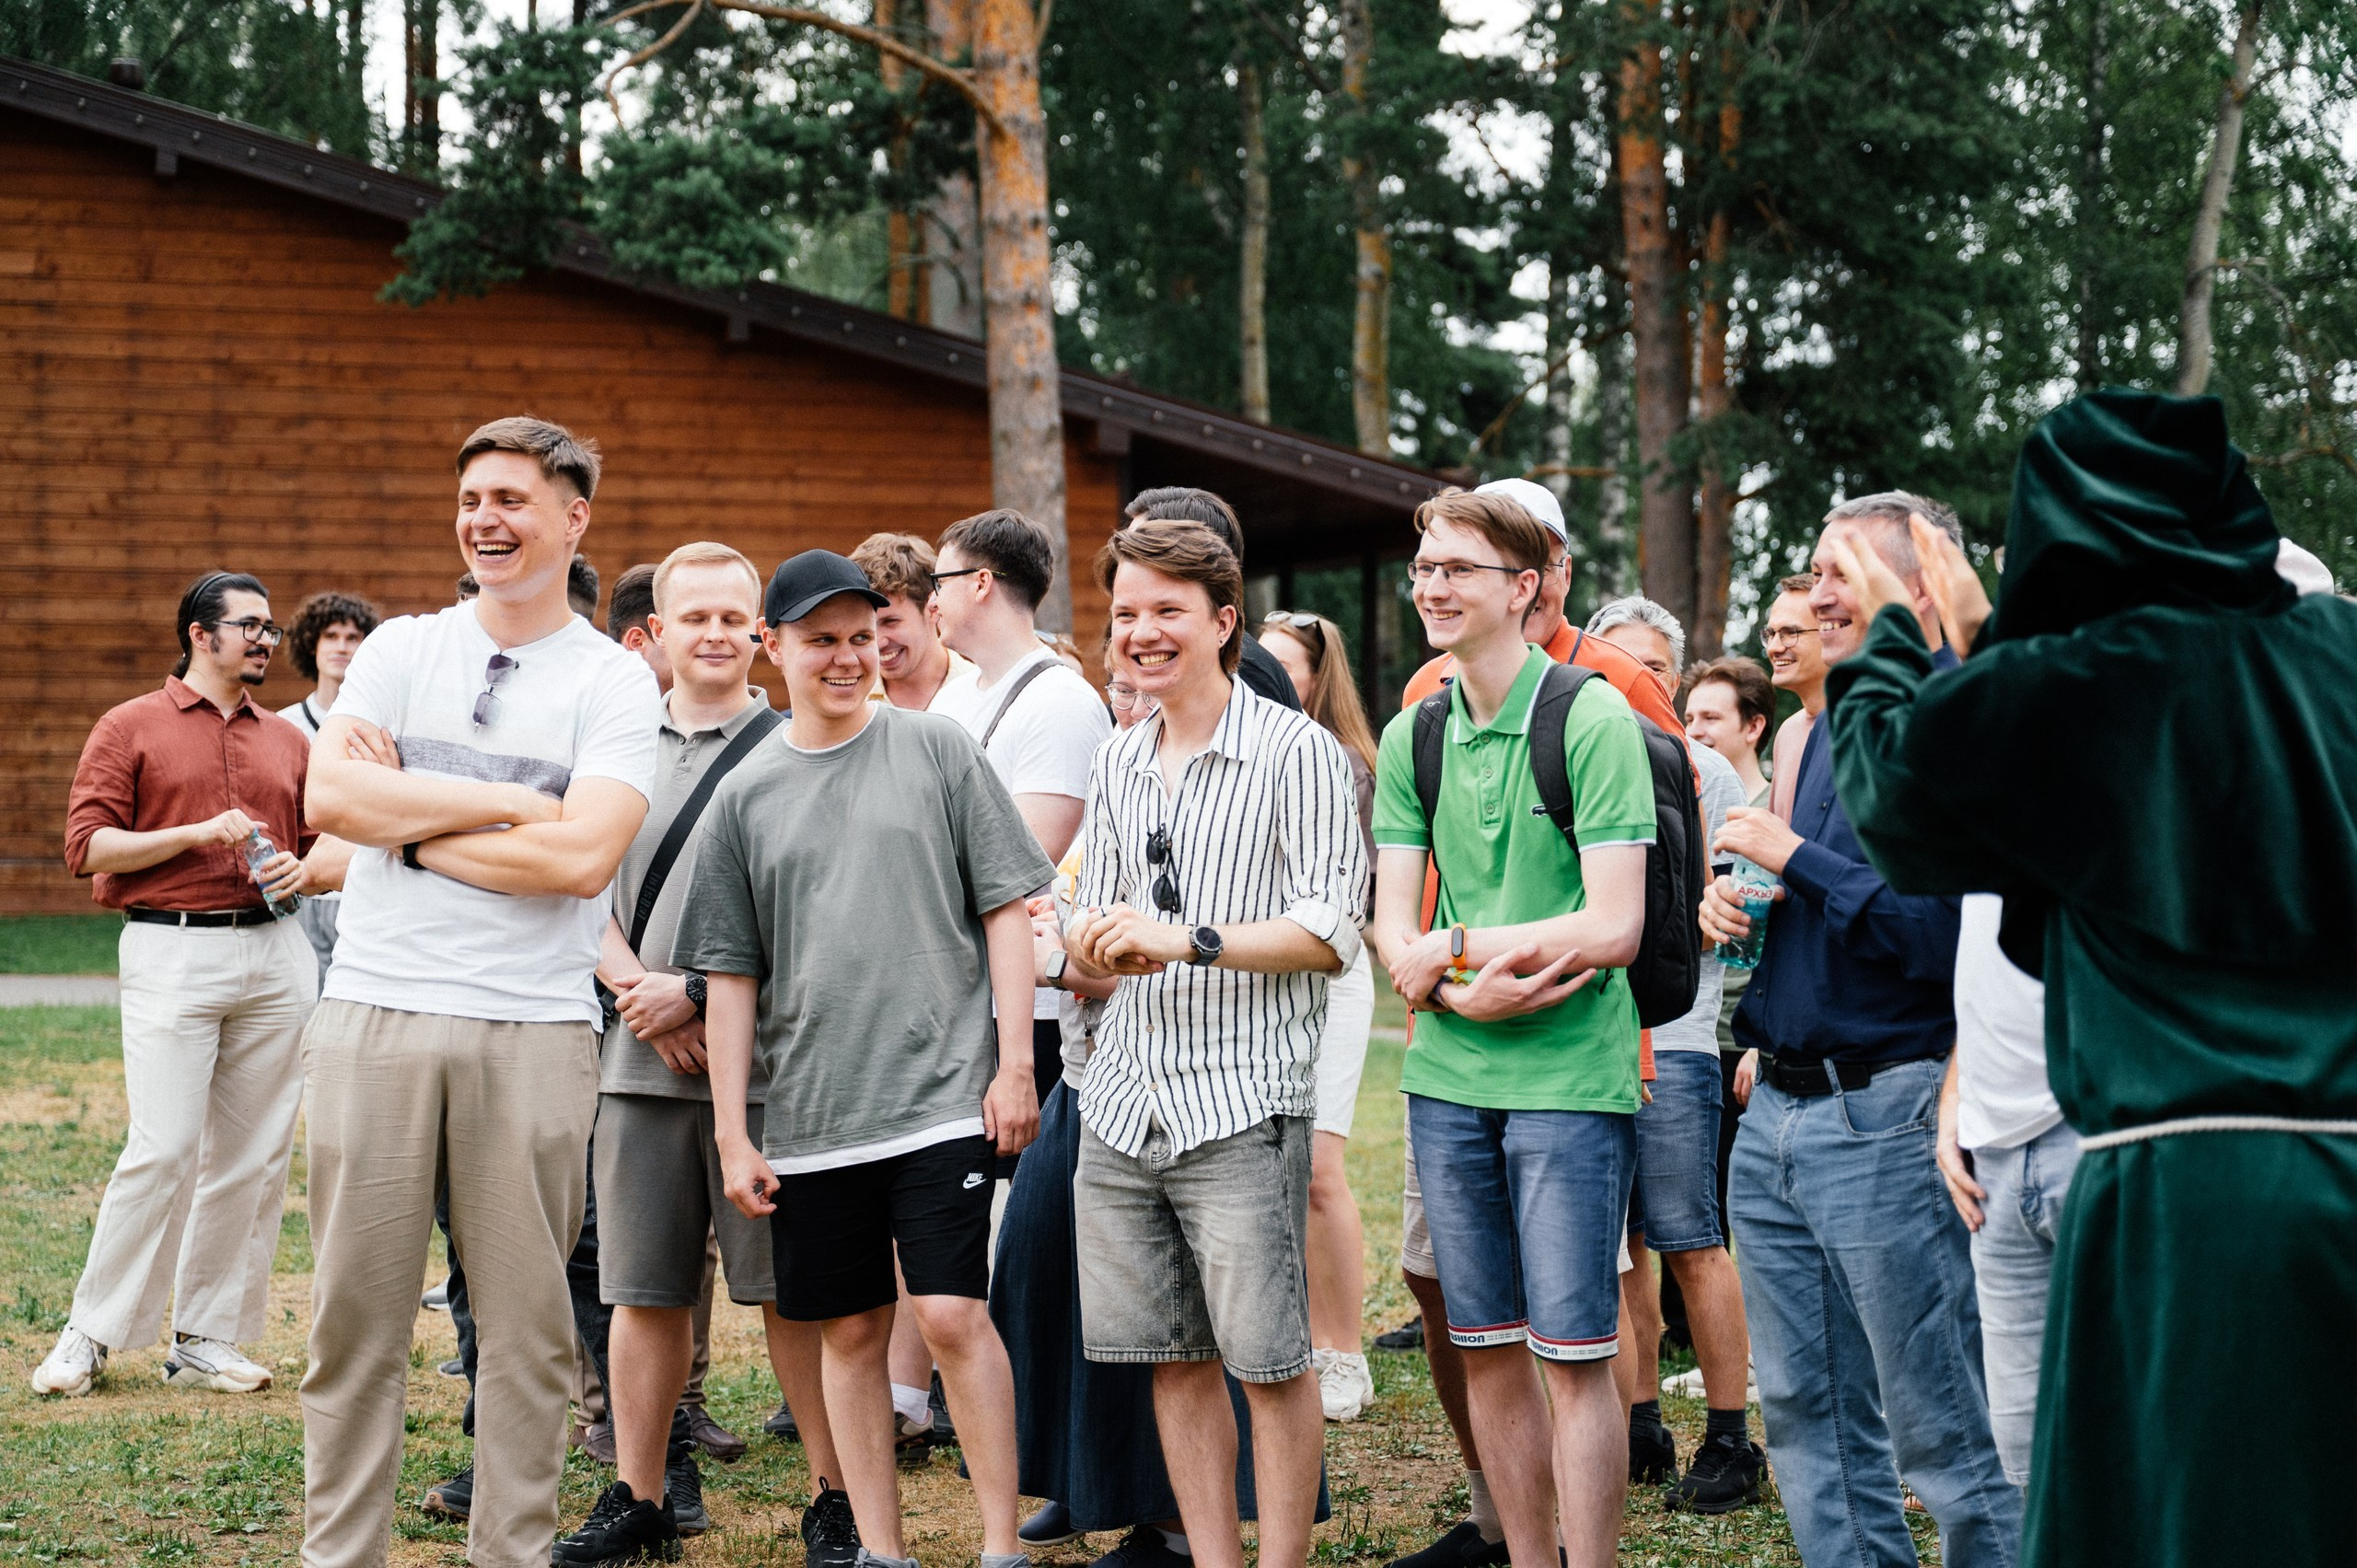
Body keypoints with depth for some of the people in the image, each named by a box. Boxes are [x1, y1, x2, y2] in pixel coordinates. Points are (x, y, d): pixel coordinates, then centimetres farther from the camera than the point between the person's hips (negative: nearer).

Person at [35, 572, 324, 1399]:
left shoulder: (287, 741, 17)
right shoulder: (130, 727, 4)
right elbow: (88, 845, -4)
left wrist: (300, 870, -1)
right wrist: (198, 834, -13)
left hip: (275, 954, 5)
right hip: (172, 952, -5)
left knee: (253, 1156, 2)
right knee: (163, 1150, -12)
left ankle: (206, 1339, 9)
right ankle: (91, 1332, 1)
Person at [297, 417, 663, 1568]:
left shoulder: (614, 685, 3)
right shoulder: (401, 650, 11)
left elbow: (582, 858, -12)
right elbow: (331, 795, -6)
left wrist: (411, 822, -6)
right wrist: (508, 802, -7)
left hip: (532, 1035, -2)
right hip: (374, 1018, 2)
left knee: (528, 1322, 3)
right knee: (355, 1311, 4)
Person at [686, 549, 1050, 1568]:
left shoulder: (937, 749, 3)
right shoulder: (744, 796, 8)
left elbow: (1007, 910, 2)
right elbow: (731, 975, 10)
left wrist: (1014, 1065, -5)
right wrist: (732, 1135, 5)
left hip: (942, 1093, -3)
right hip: (809, 1118, 3)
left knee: (951, 1314, -10)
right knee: (850, 1333, 7)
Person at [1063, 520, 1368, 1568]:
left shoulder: (1297, 754, -3)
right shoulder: (1116, 768, 17)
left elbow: (1331, 933, -10)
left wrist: (1184, 941, -18)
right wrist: (1100, 949, -4)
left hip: (1242, 1100, -6)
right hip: (1123, 1099, 6)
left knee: (1269, 1359, -4)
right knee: (1173, 1358, 9)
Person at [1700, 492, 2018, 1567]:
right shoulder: (1832, 728, 16)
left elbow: (1943, 936, -22)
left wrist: (1794, 859, -16)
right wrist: (1731, 901, 5)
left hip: (1887, 1122, -9)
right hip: (1780, 1109, 9)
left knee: (1943, 1435, -3)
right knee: (1807, 1415, 13)